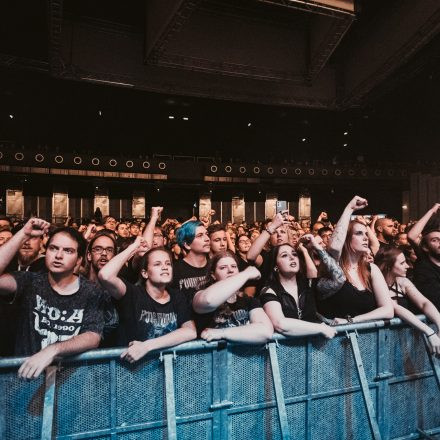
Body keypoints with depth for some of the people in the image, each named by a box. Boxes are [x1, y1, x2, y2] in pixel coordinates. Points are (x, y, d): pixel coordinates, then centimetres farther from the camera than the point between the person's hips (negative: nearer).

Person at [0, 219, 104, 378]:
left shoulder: (92, 292, -2)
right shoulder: (30, 282, 1)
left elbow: (93, 337, -10)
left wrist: (53, 350, -25)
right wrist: (23, 234, -14)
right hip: (27, 371, 3)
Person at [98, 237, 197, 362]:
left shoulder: (177, 298, 5)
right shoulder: (132, 294, -4)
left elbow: (191, 332, -11)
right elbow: (105, 276, -22)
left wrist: (146, 346, -20)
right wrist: (134, 247, -12)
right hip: (133, 364, -3)